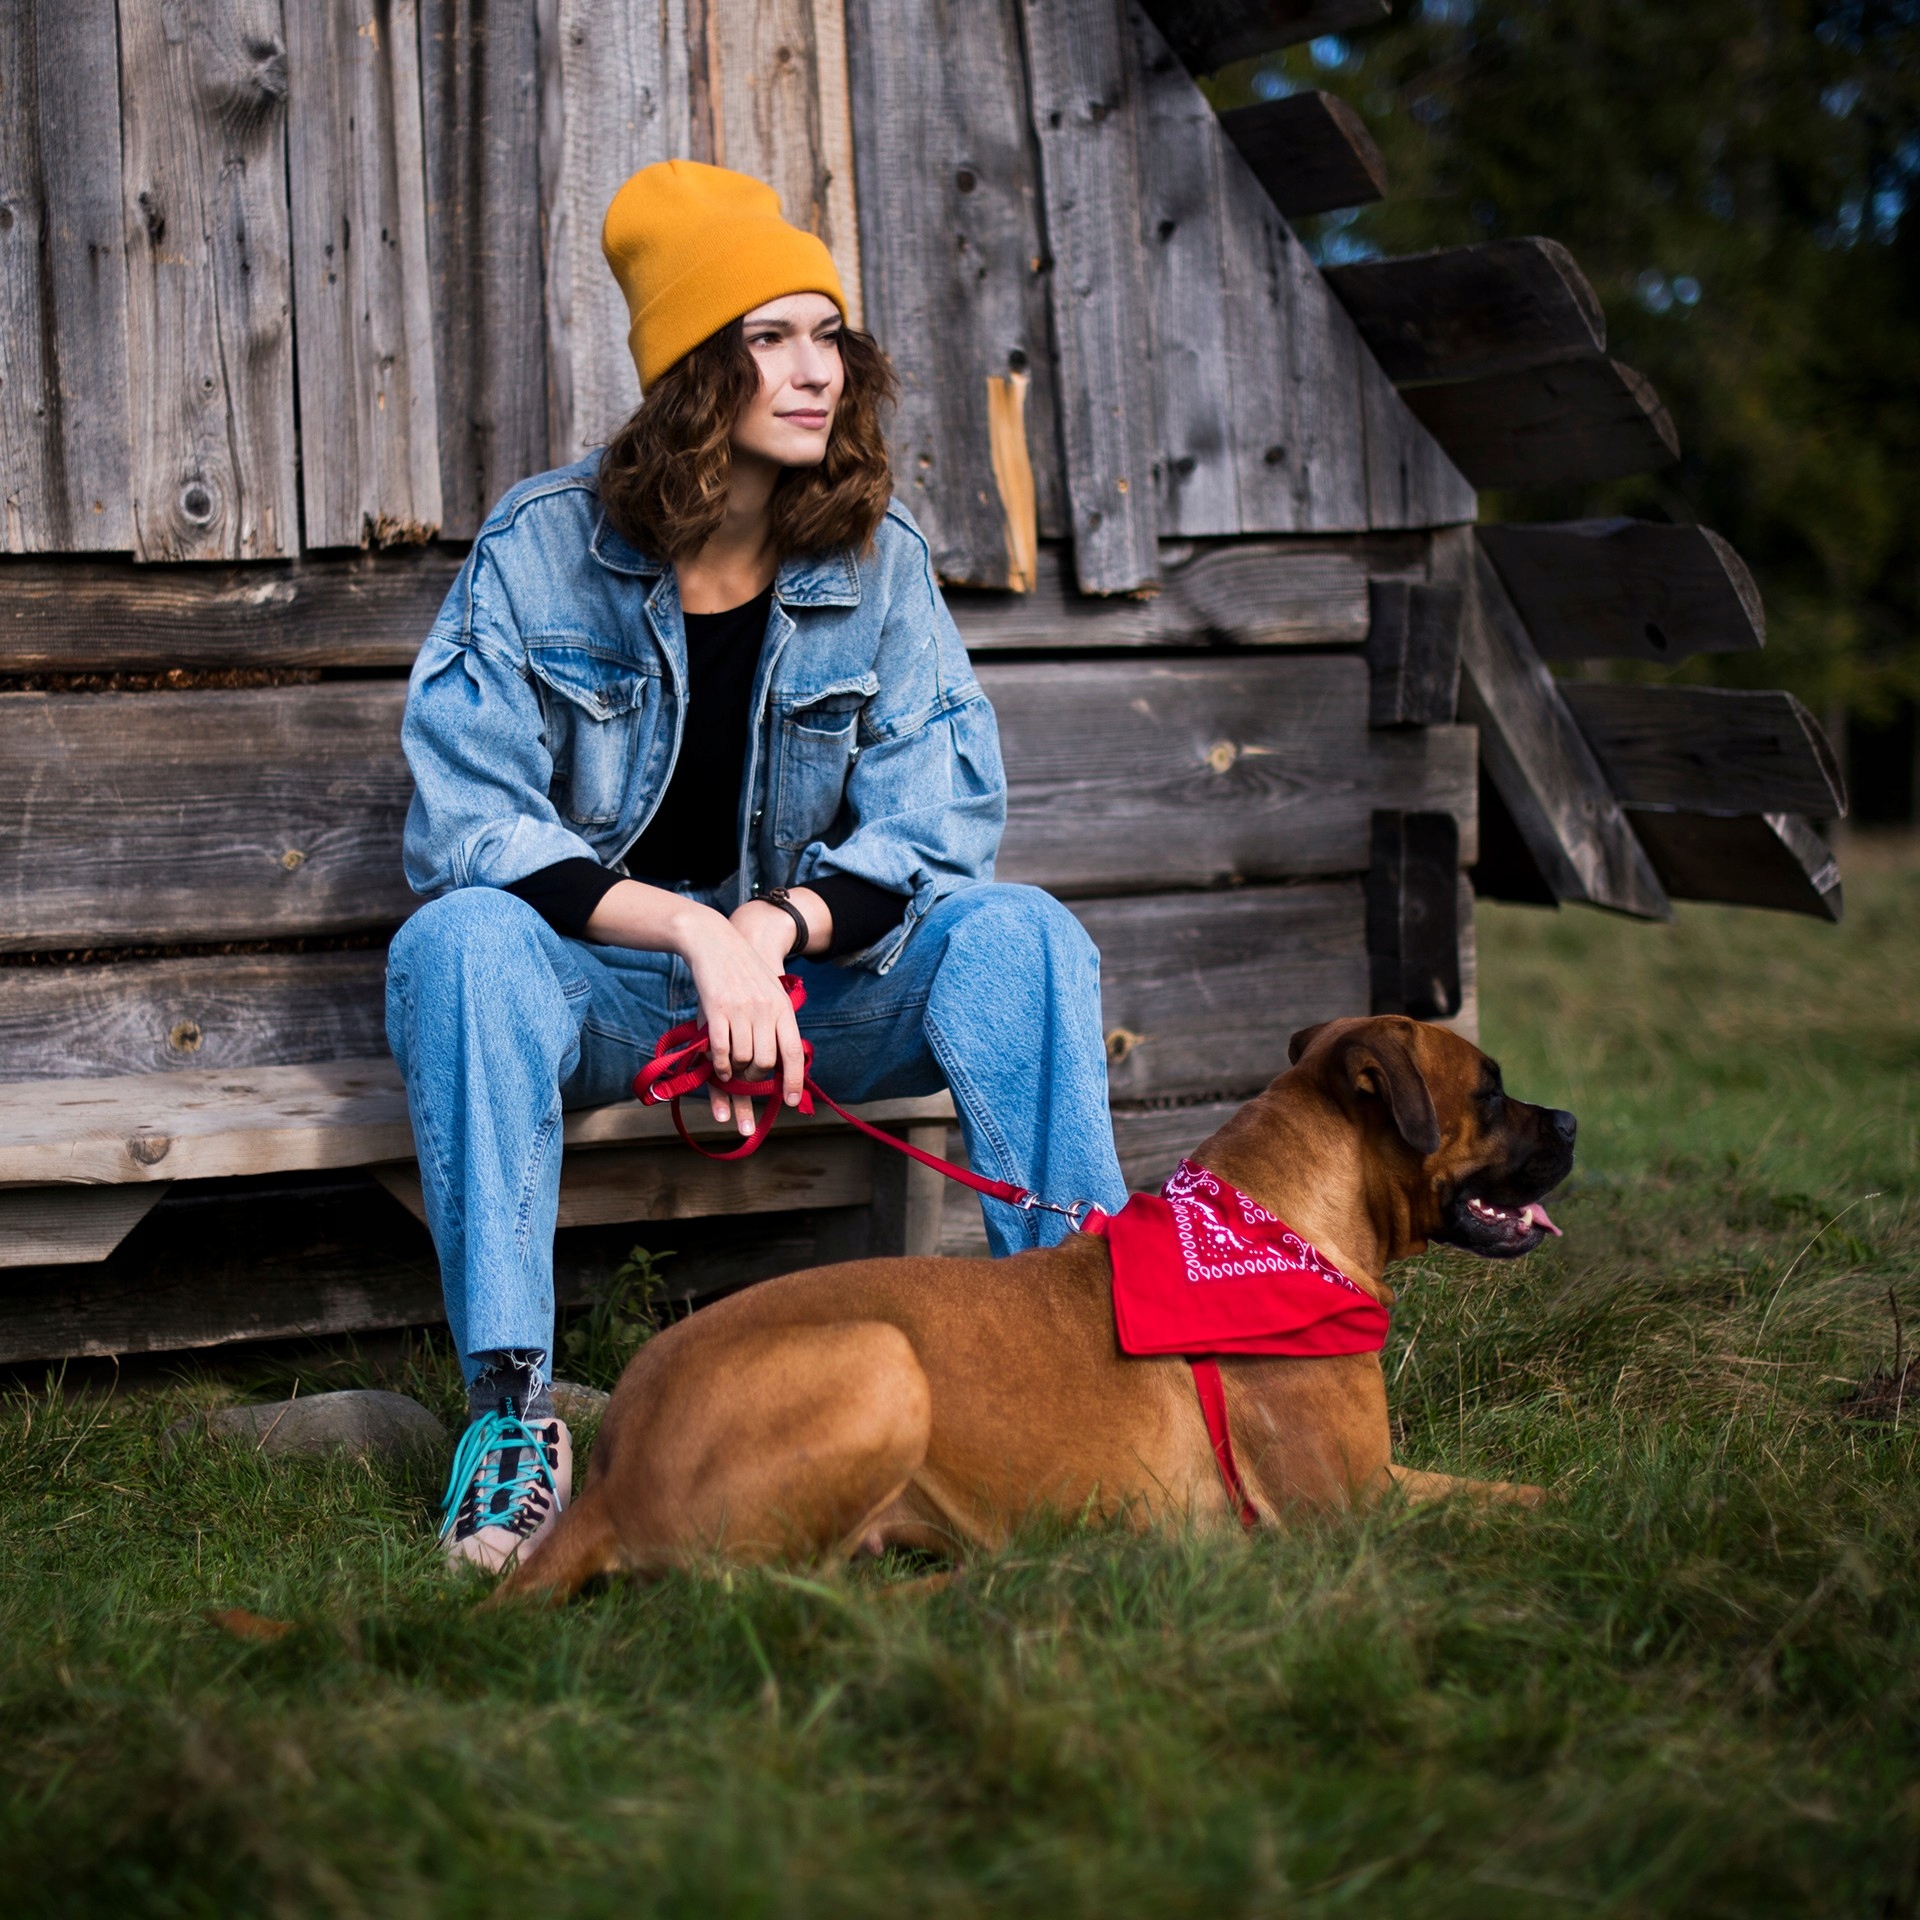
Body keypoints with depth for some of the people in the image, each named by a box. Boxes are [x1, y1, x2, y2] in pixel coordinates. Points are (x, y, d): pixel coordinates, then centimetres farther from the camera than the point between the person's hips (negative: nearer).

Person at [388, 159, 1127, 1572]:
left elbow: (938, 821, -6)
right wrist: (696, 934, -29)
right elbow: (468, 827, -16)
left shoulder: (875, 557, -2)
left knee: (1017, 935, -24)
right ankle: (509, 1400, -31)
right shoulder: (546, 548, -9)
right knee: (462, 941, -34)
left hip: (811, 965, 2)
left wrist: (774, 927, -25)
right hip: (598, 980, -2)